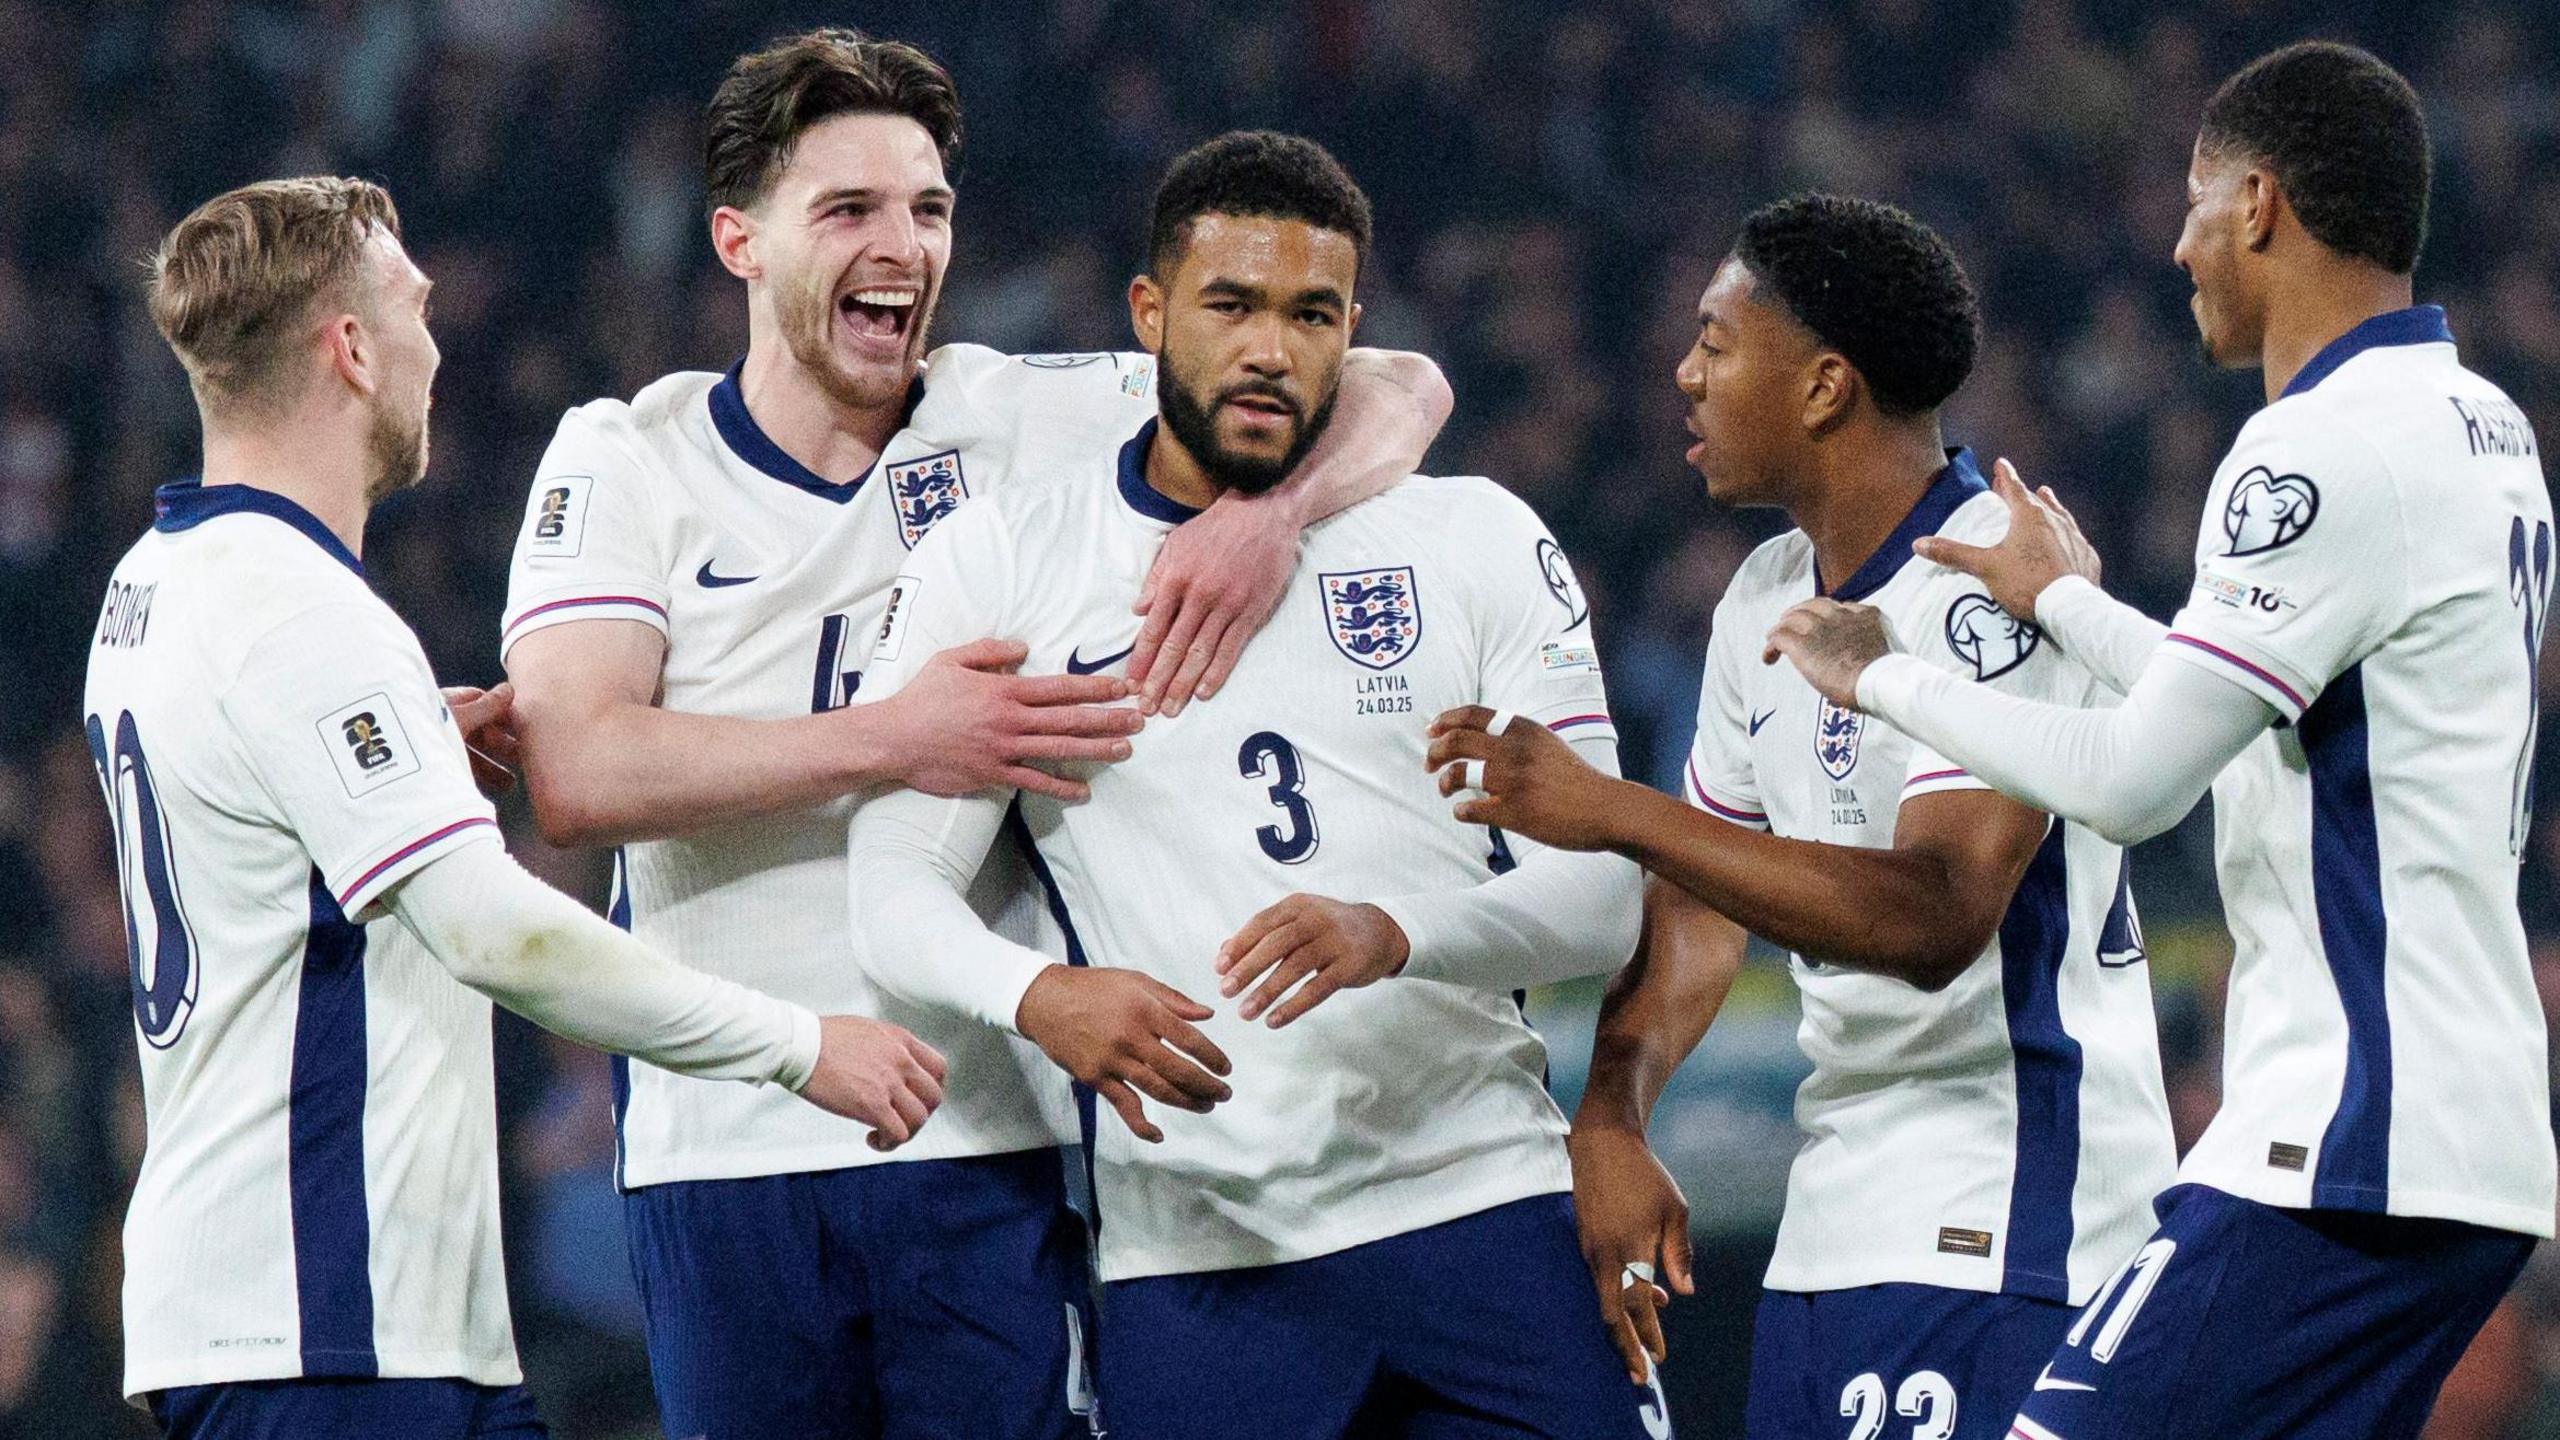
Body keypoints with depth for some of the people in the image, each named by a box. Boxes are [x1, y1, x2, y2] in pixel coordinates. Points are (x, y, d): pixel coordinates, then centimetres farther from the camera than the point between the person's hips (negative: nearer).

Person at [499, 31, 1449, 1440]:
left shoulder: (1022, 424, 5)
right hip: (723, 1159, 0)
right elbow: (579, 775, -12)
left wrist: (1270, 514, -17)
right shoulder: (626, 461, 4)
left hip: (987, 1150, 0)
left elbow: (1396, 393, 5)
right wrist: (893, 741, -20)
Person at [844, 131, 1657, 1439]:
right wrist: (1040, 997, -21)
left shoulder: (1475, 543, 7)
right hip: (1195, 1253, -1)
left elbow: (1599, 892, 1)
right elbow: (894, 889, 1)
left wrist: (1394, 936, -20)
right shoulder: (998, 567, 6)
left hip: (1479, 1198, 1)